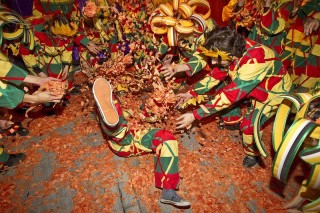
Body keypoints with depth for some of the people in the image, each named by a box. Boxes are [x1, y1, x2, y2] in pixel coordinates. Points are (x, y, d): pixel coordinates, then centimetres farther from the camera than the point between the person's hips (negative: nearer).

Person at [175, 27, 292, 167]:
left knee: (249, 125, -16)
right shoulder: (234, 50, -21)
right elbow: (216, 74, -7)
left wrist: (195, 115, -39)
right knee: (222, 94, 2)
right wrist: (192, 93, -10)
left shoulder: (254, 61, -42)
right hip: (255, 85, 7)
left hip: (275, 91, -6)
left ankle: (253, 154, 15)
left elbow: (231, 94, -40)